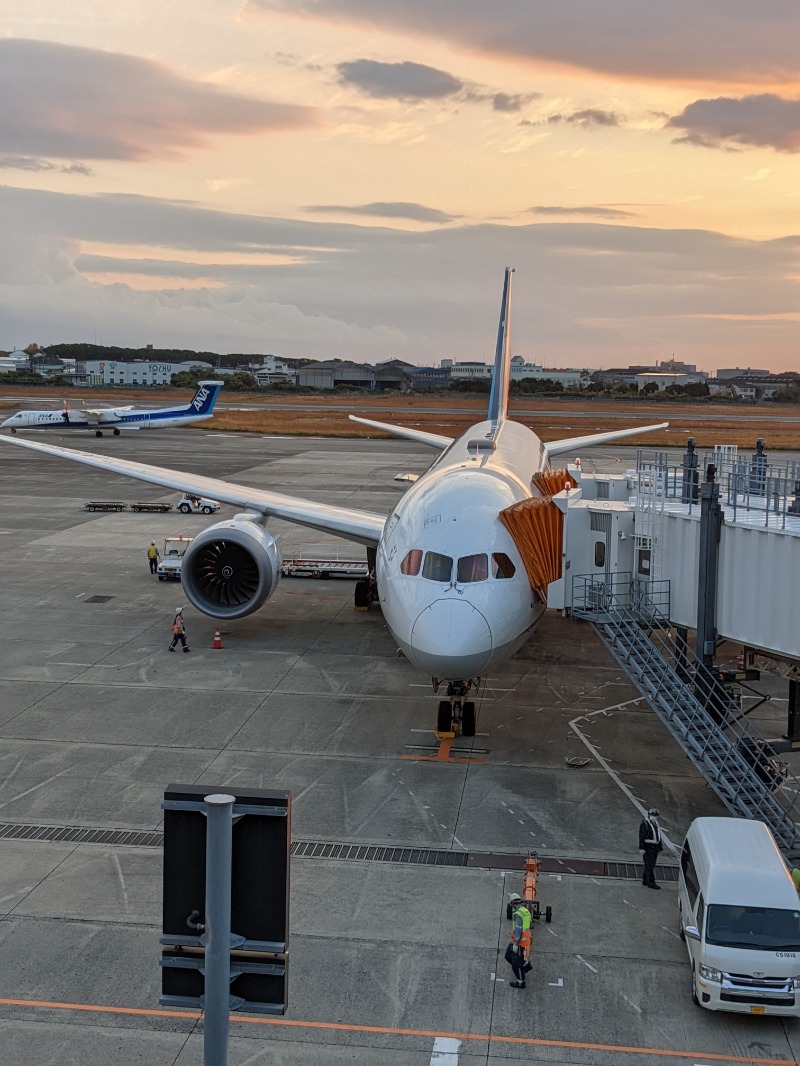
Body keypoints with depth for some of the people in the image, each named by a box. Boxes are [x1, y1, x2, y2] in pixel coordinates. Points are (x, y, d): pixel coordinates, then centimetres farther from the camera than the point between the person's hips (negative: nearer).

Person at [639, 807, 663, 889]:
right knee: (650, 865, -10)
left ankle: (645, 880, 21)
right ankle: (651, 883, -9)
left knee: (649, 865, 13)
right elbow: (641, 837, -15)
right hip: (648, 847, -8)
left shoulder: (656, 823, 14)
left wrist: (660, 847, 19)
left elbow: (658, 836, 21)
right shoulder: (645, 823, -12)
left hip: (655, 847, 8)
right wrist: (641, 848, -20)